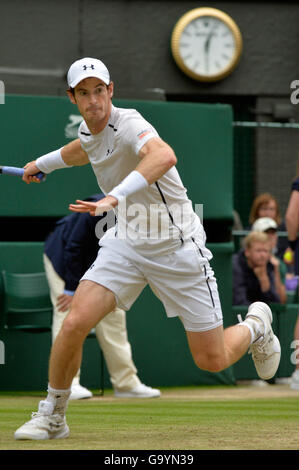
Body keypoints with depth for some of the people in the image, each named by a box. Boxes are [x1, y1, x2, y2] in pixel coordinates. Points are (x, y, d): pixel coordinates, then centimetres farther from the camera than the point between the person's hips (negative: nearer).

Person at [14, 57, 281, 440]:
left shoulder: (128, 124, -24)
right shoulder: (89, 130, 1)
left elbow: (164, 156, -48)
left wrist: (115, 197, -59)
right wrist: (42, 163, 39)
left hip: (177, 247, -6)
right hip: (127, 243, 6)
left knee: (212, 361, -1)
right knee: (74, 324, -16)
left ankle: (255, 325, 34)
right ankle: (52, 417, 4)